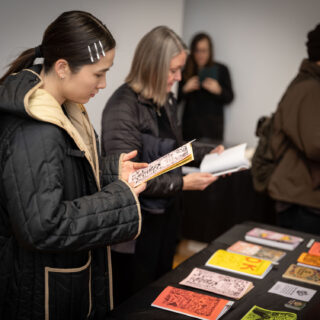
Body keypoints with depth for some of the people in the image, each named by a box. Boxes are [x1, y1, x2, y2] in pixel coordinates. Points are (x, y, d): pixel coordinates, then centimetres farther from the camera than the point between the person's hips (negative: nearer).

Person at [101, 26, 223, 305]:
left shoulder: (166, 100, 3)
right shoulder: (123, 107, -23)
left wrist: (211, 153, 3)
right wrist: (182, 183, -25)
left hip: (167, 213, 8)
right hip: (137, 222, -8)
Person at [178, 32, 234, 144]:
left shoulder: (221, 70, 4)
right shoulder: (186, 71, 9)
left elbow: (229, 97, 4)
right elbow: (178, 98, 12)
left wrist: (218, 90, -14)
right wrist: (185, 89, -7)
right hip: (190, 125, 2)